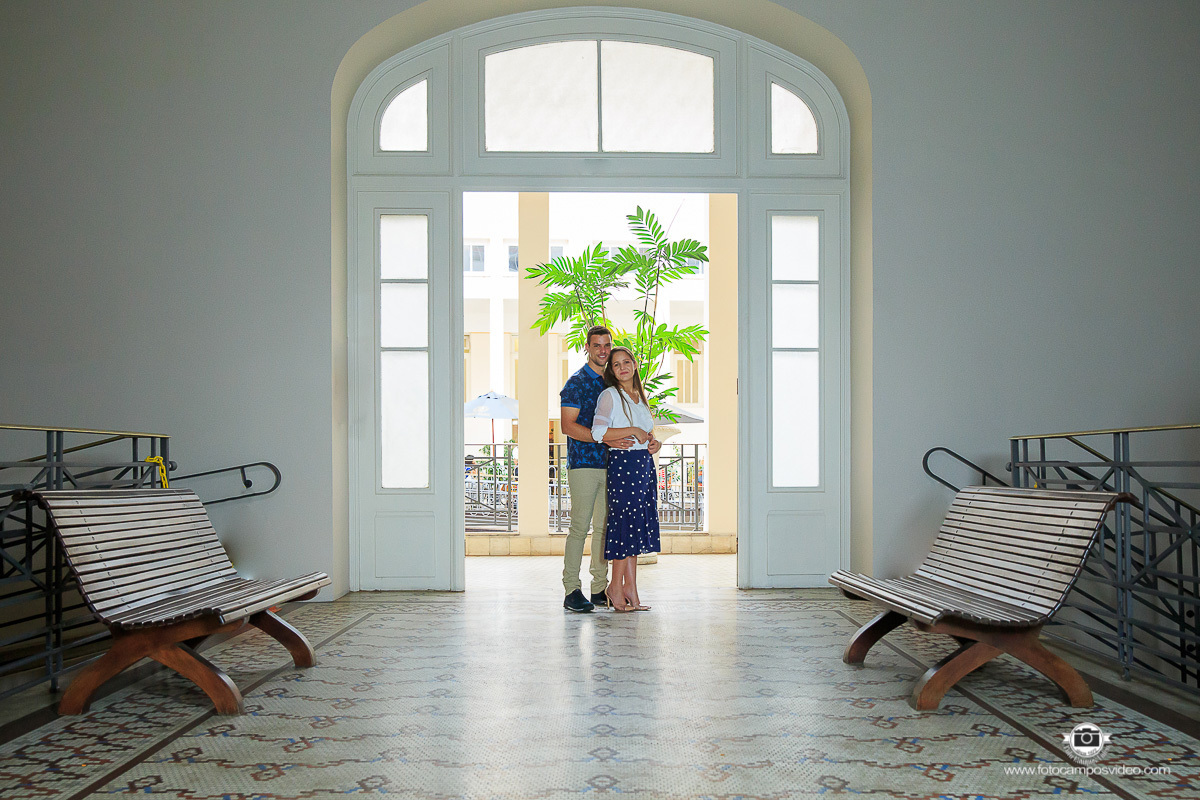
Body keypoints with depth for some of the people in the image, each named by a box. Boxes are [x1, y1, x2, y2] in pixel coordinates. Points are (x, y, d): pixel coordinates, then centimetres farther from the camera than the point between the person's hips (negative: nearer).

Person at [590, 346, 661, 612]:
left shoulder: (641, 396, 18)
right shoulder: (609, 395, -4)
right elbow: (599, 432, -17)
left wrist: (651, 441, 6)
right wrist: (633, 431, -15)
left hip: (645, 463, 7)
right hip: (622, 463, -7)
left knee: (636, 526, 7)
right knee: (626, 523, -7)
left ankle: (630, 588, 13)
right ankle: (616, 587, 6)